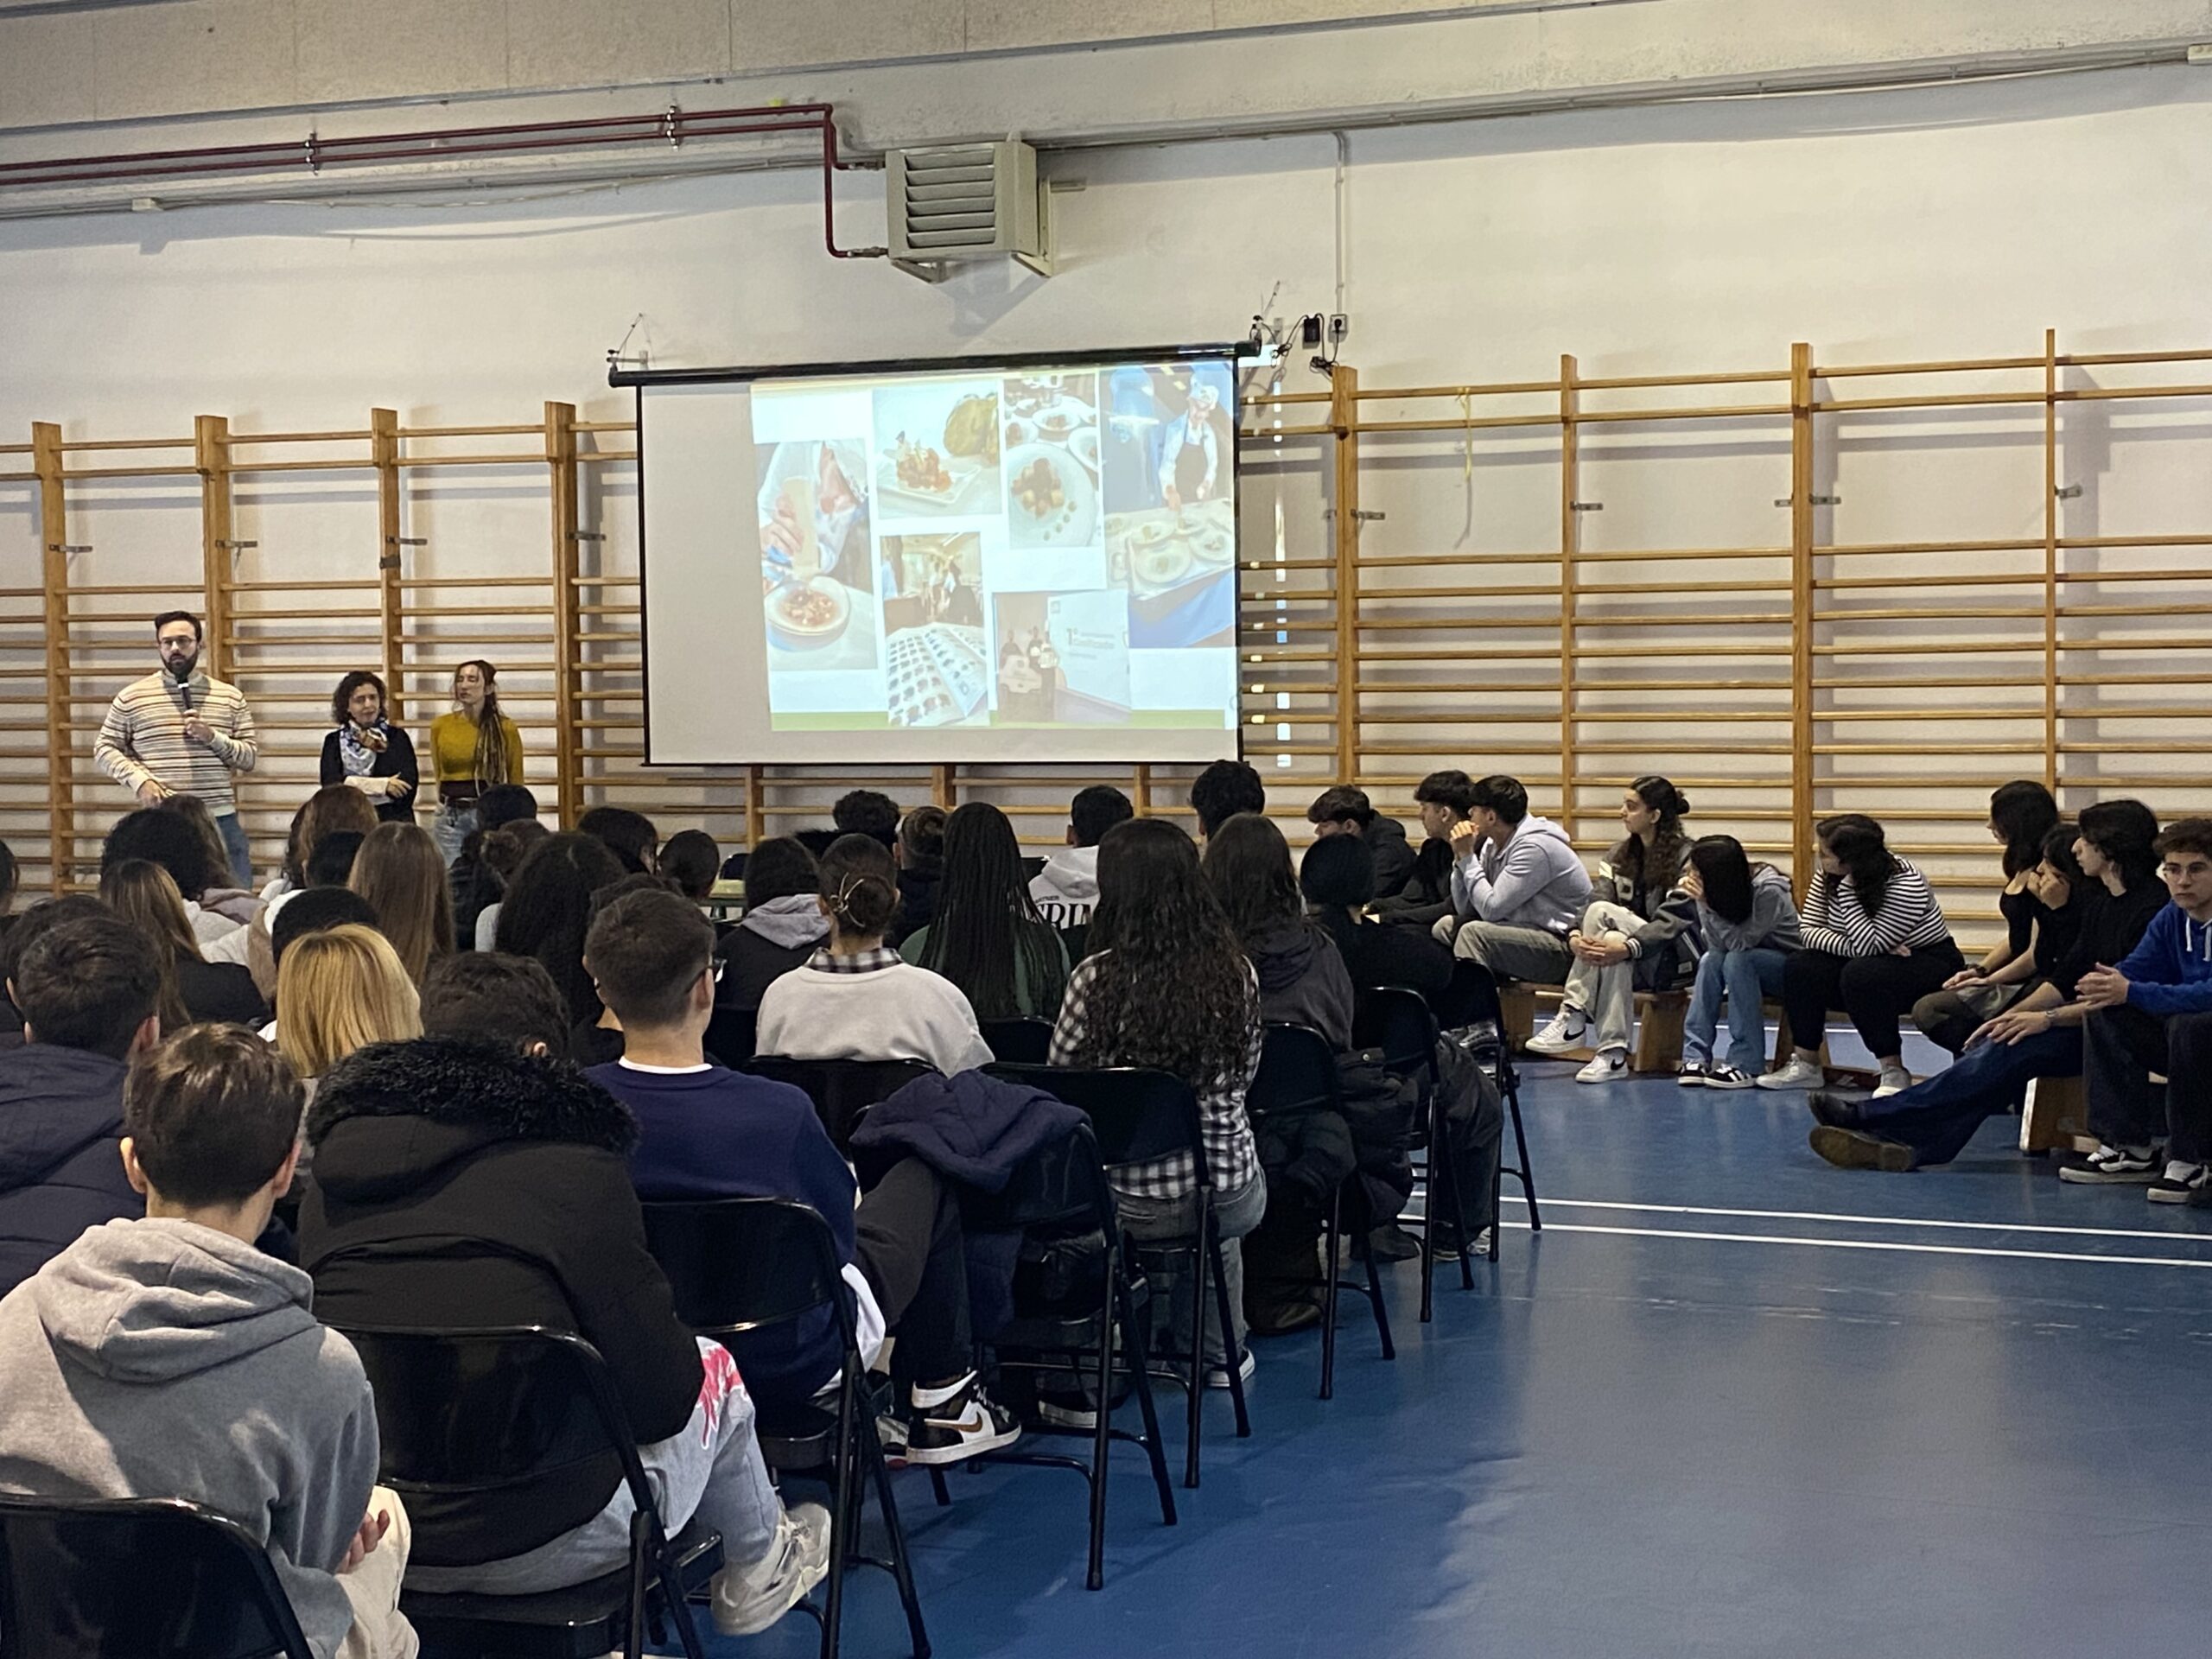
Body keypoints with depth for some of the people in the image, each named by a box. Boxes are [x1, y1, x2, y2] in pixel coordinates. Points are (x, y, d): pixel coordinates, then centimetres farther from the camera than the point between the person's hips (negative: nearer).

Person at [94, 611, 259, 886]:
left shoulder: (230, 697, 10)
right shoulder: (131, 697, 6)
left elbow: (250, 757, 8)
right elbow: (105, 749, 7)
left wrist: (213, 737, -10)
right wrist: (139, 780, -8)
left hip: (221, 819, 2)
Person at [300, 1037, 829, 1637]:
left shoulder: (330, 1181, 3)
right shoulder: (575, 1173, -13)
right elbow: (658, 1396, -9)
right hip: (537, 1549, -6)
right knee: (712, 1366, 23)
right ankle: (759, 1572, 47)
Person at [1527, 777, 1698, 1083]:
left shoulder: (1685, 856, -10)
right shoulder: (1623, 854, 12)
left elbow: (1675, 920, -21)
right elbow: (1595, 898, 1)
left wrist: (1629, 947, -34)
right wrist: (1575, 935, -21)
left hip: (1677, 958, -5)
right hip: (1638, 959, 5)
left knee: (1602, 913, -28)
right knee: (1611, 941, -31)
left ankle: (1573, 1017, -26)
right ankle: (1613, 1054, -34)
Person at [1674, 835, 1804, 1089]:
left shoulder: (1769, 891, -26)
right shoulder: (1724, 888, -9)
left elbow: (1739, 941, -29)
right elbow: (1716, 944, -12)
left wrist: (1706, 903, -33)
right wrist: (1702, 903, -25)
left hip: (1791, 965, -6)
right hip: (1750, 964, 6)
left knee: (1736, 960, -32)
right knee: (1710, 960, -23)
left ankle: (1747, 1065, -30)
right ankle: (1695, 1057, -25)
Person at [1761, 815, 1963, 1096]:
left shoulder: (1906, 885, -27)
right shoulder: (1827, 877, -7)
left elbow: (1868, 947, -30)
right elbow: (1810, 931, -11)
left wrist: (1847, 891, -33)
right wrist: (1857, 947, -26)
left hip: (1930, 964, -7)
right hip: (1870, 961, 7)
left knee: (1861, 975, -35)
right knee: (1800, 966, -16)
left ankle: (1895, 1073, -24)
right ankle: (1805, 1065, -10)